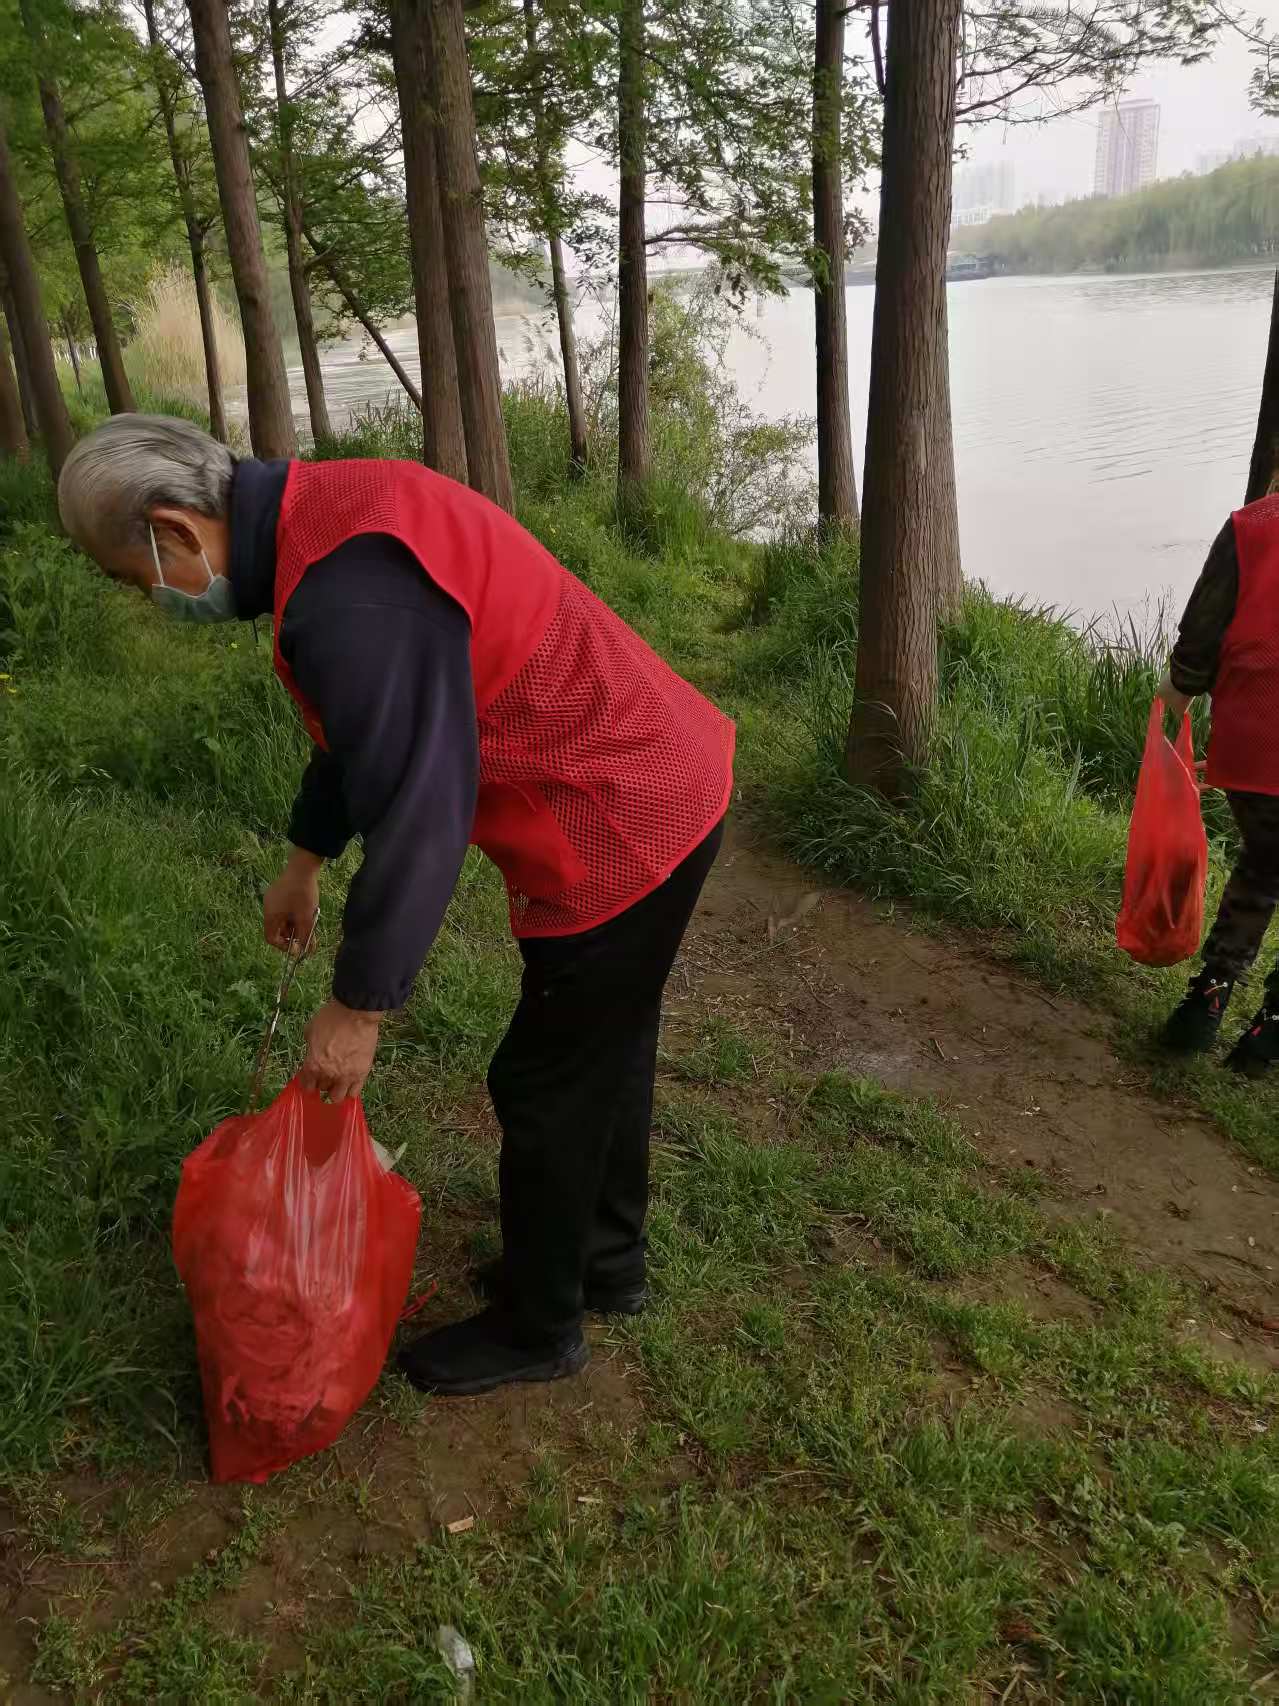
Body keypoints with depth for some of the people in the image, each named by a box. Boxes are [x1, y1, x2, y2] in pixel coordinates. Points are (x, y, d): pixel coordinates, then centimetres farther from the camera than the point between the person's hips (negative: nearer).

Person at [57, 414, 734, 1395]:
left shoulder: (350, 593, -27)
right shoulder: (335, 514, 7)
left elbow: (419, 812, -27)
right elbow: (367, 729, 19)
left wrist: (358, 1007, -15)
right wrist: (305, 861, 28)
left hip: (623, 835, -10)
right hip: (666, 784, 10)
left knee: (548, 1088, 8)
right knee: (605, 1055, 24)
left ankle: (535, 1330, 31)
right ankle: (608, 1259, 46)